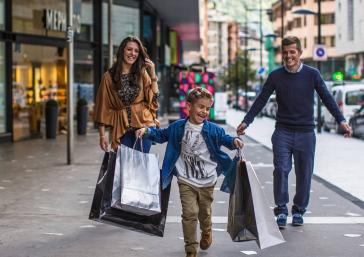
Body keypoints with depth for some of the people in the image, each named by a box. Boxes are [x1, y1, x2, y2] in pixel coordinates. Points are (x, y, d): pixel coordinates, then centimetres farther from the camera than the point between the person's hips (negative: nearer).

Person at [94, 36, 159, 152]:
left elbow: (153, 98, 0)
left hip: (142, 125, 1)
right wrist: (102, 135, 0)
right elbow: (103, 106, 4)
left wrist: (152, 74, -6)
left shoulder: (142, 73, 8)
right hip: (121, 128, -1)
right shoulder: (109, 76, 4)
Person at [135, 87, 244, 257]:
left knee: (204, 211, 19)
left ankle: (206, 232, 52)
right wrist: (146, 131, -2)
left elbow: (224, 138, -1)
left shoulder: (212, 129, -7)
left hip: (207, 181, 1)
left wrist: (234, 141, -23)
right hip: (186, 180, -1)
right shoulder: (178, 127, -3)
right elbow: (161, 135, 12)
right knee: (189, 213, -9)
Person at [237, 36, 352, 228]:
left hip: (305, 133, 0)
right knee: (281, 170, -11)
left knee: (304, 173, 4)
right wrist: (246, 122, -2)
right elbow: (261, 100, 5)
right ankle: (281, 210, -3)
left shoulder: (312, 74, 1)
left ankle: (298, 210, 18)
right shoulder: (275, 76, 2)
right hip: (282, 132, 0)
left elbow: (327, 99, 2)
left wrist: (341, 121, -7)